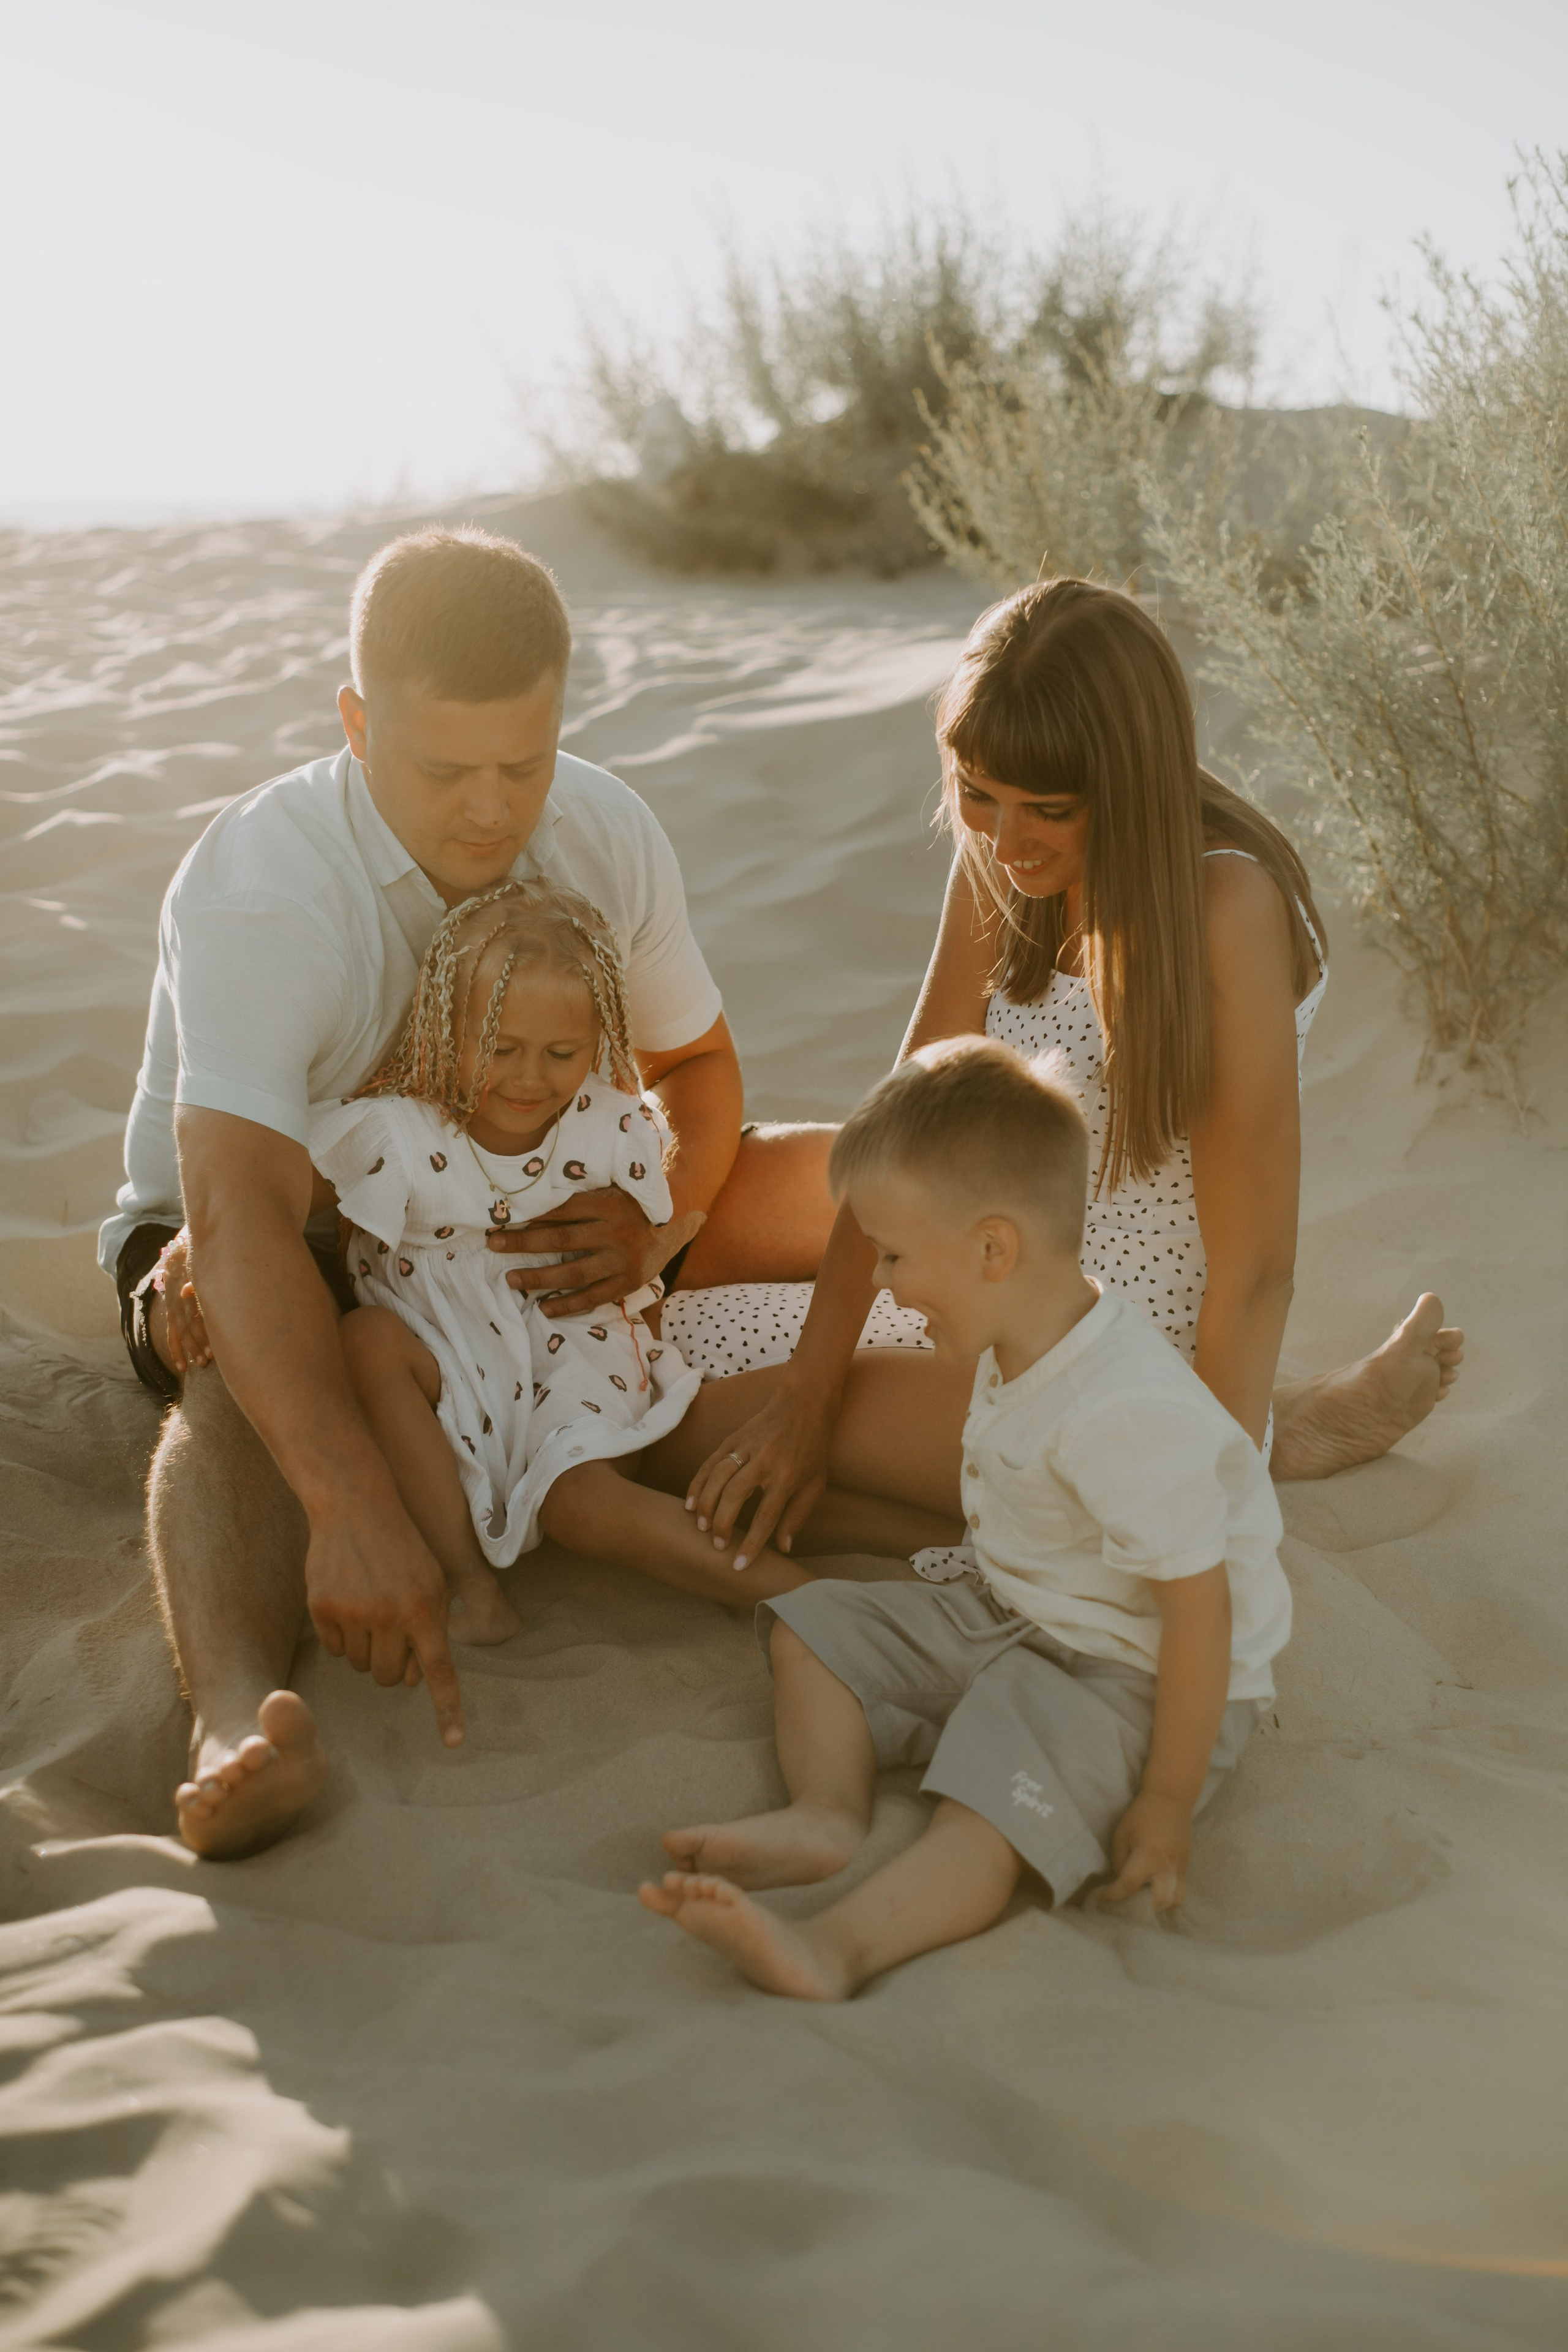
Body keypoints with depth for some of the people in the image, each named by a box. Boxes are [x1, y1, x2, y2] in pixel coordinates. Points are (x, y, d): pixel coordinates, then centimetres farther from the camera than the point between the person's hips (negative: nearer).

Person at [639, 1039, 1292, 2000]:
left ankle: (834, 1947, -52)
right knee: (815, 1625, 6)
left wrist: (1168, 1802, -25)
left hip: (1135, 1678, -10)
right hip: (1013, 1618, 10)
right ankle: (828, 1814, -13)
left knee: (1003, 1794, -35)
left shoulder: (1127, 1414, -31)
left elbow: (1199, 1607, -29)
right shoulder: (1019, 1354, -1)